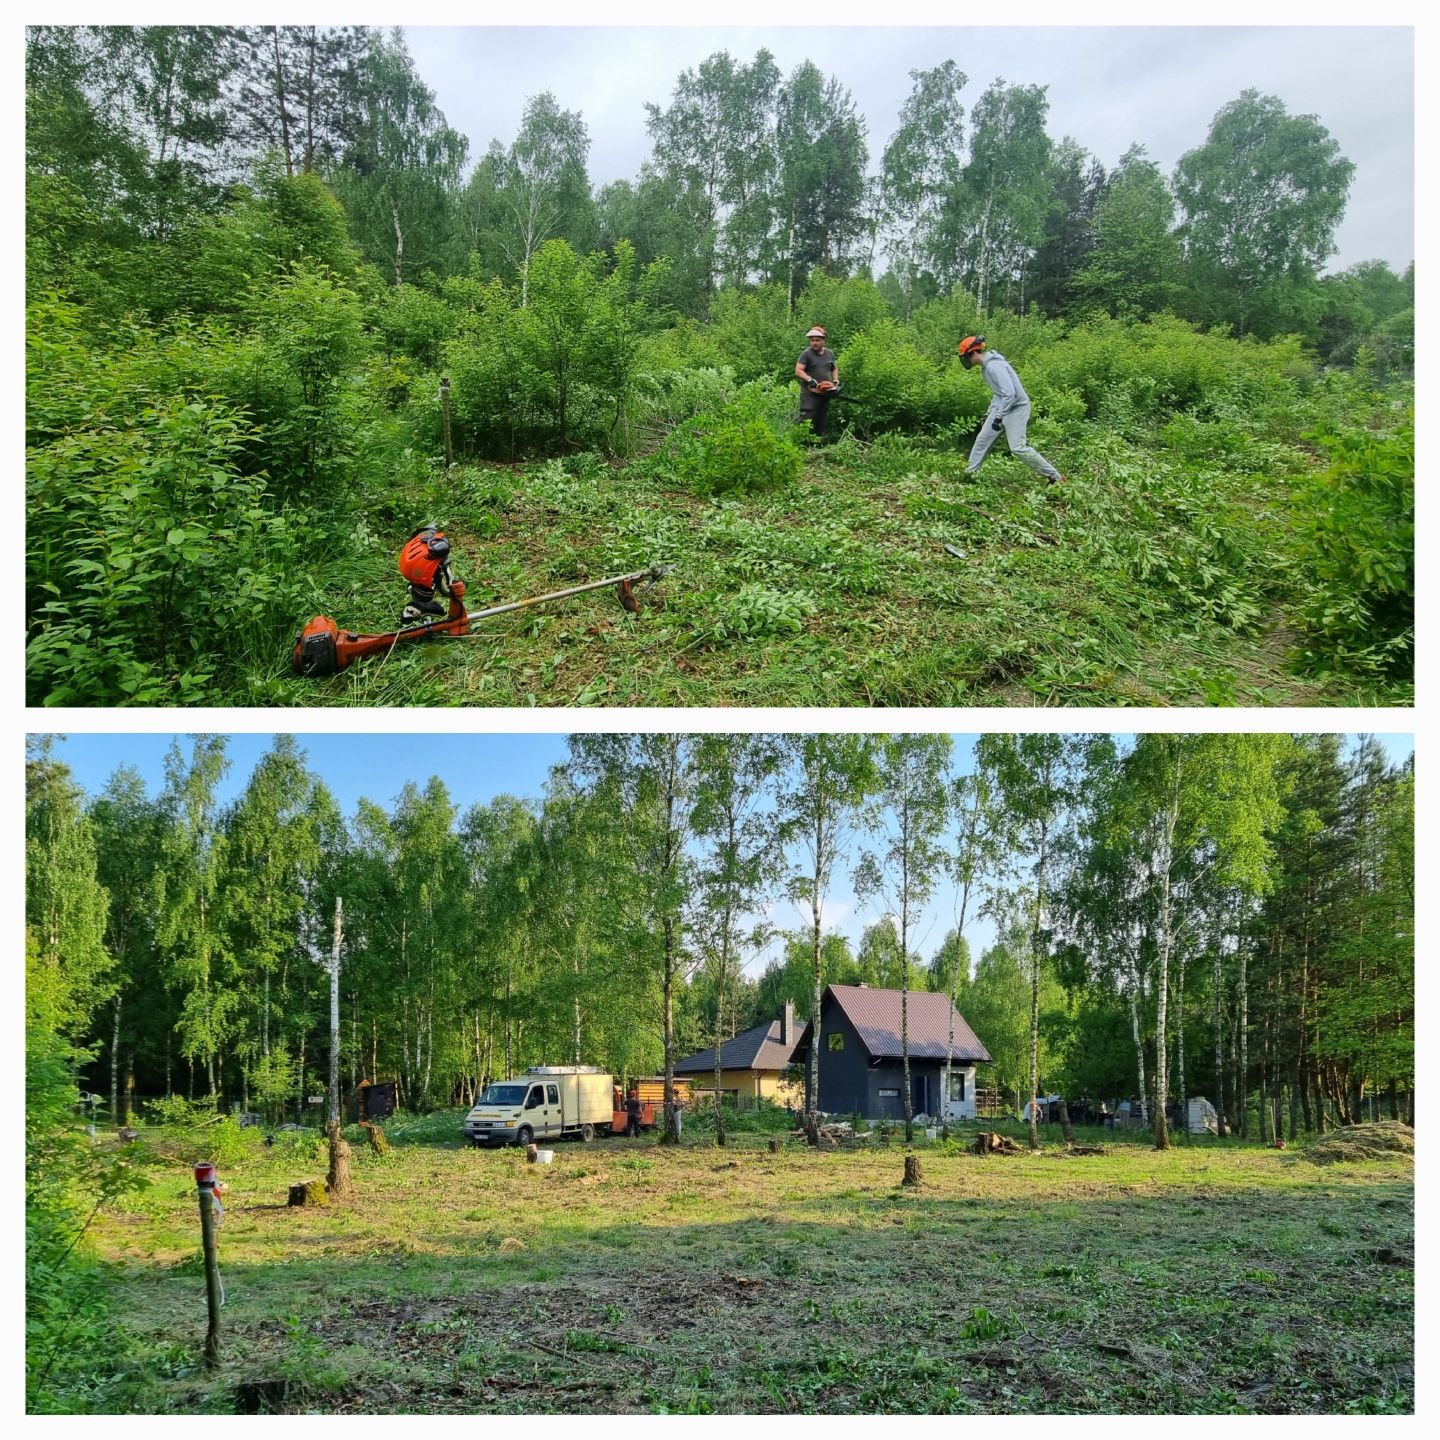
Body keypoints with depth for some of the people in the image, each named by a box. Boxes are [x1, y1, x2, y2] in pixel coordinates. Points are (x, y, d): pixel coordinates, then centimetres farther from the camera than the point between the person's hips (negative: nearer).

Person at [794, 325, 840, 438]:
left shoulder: (830, 354, 13)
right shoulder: (806, 354, -7)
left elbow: (834, 369, 27)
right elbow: (798, 371, -14)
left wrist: (836, 380, 9)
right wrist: (810, 380, -27)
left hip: (825, 394, 6)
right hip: (810, 392, -6)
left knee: (823, 422, 11)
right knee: (807, 419, -14)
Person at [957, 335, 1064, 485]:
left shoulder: (994, 366, -22)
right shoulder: (986, 366, 10)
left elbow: (1009, 393, -29)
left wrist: (999, 417, -28)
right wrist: (989, 414, 24)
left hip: (1016, 407, -10)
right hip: (1002, 407, 10)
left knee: (1018, 448, -15)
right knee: (982, 439, 10)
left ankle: (1055, 477, -10)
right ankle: (968, 472, 20)